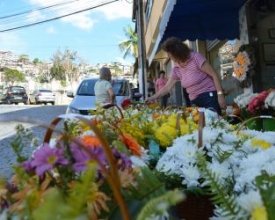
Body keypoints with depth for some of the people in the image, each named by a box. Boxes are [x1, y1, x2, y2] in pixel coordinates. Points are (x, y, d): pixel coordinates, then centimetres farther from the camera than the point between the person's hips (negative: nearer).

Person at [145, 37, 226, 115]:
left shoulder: (195, 57, -11)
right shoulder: (176, 69, 7)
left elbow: (214, 75, -10)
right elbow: (167, 88, 14)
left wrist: (220, 95, -17)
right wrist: (152, 98, 12)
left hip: (210, 97, -6)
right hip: (195, 101, 6)